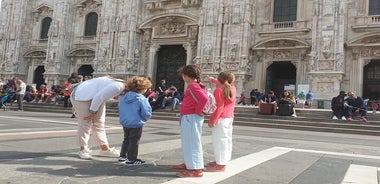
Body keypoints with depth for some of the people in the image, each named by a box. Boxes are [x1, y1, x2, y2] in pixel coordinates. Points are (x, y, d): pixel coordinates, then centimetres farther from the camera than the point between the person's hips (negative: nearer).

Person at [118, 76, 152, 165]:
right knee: (134, 142, 5)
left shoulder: (124, 98, 3)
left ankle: (122, 156, 31)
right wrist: (145, 118, 5)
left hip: (125, 123, 7)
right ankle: (131, 160, 13)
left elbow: (120, 110, 11)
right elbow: (146, 113, -17)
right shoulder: (142, 99, -18)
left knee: (126, 140, 22)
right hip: (136, 124, -7)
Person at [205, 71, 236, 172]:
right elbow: (223, 85, 30)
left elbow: (219, 107, -21)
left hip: (221, 118, -9)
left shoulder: (219, 90, -16)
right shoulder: (233, 88, 7)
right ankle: (222, 160, 29)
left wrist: (212, 120, -18)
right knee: (227, 139, 16)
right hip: (230, 117, 9)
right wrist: (213, 80, 41)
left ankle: (220, 165, -5)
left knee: (219, 140, -6)